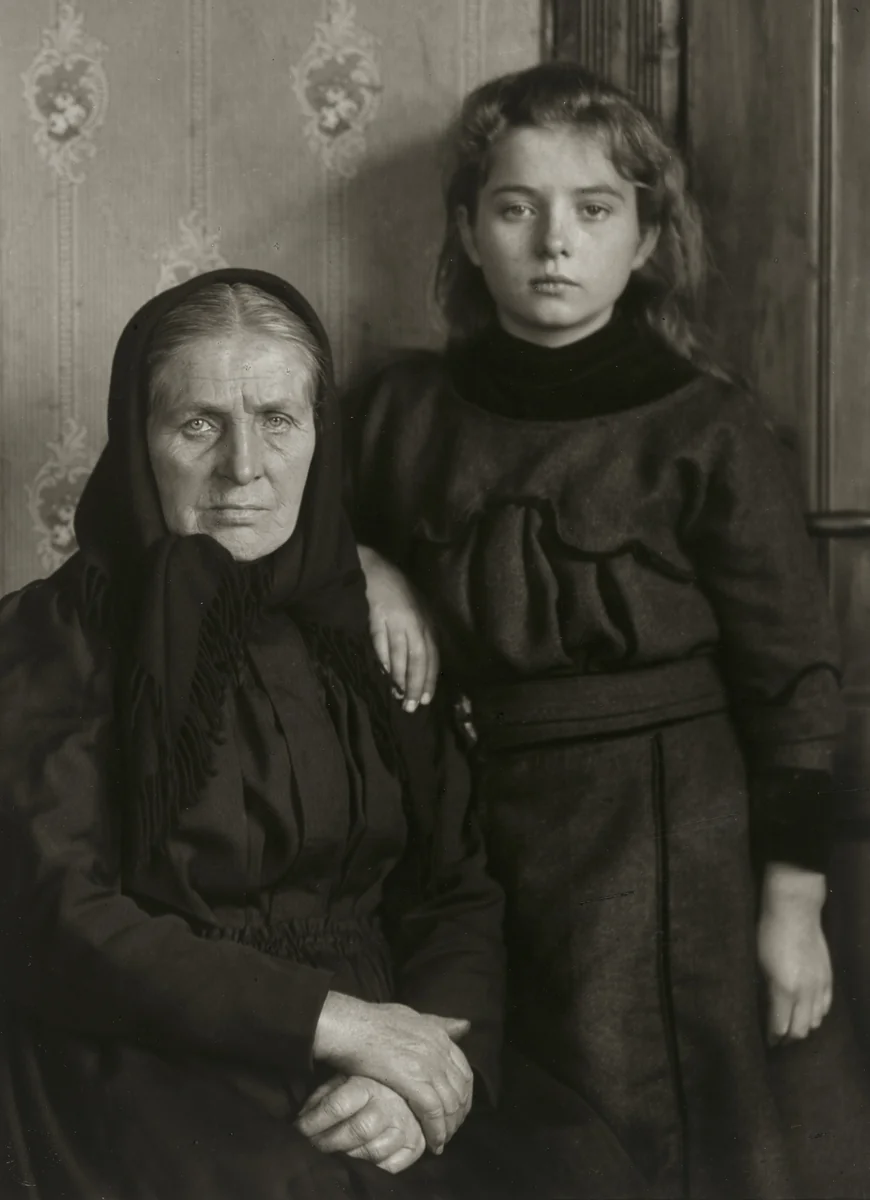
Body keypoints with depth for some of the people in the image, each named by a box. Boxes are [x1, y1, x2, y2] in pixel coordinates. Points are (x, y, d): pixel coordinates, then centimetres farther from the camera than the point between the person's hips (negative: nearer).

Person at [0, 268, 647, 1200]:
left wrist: (430, 1075, -14)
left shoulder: (373, 632, 10)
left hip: (373, 1048, 4)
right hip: (150, 1075, -4)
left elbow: (460, 895, 6)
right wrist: (331, 1019, -17)